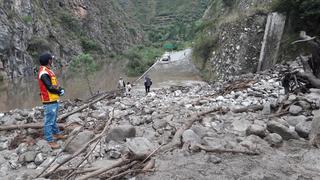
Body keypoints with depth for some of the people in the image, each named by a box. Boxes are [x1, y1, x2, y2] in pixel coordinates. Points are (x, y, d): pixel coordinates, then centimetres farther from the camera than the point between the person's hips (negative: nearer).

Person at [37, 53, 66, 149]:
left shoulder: (48, 71, 12)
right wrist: (60, 92, -8)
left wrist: (60, 89, -1)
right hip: (49, 101, -10)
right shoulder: (44, 73, -21)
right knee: (49, 121, -2)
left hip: (54, 100, 10)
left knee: (54, 119, 23)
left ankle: (56, 133, 38)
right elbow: (50, 88, -24)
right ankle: (50, 141, 6)